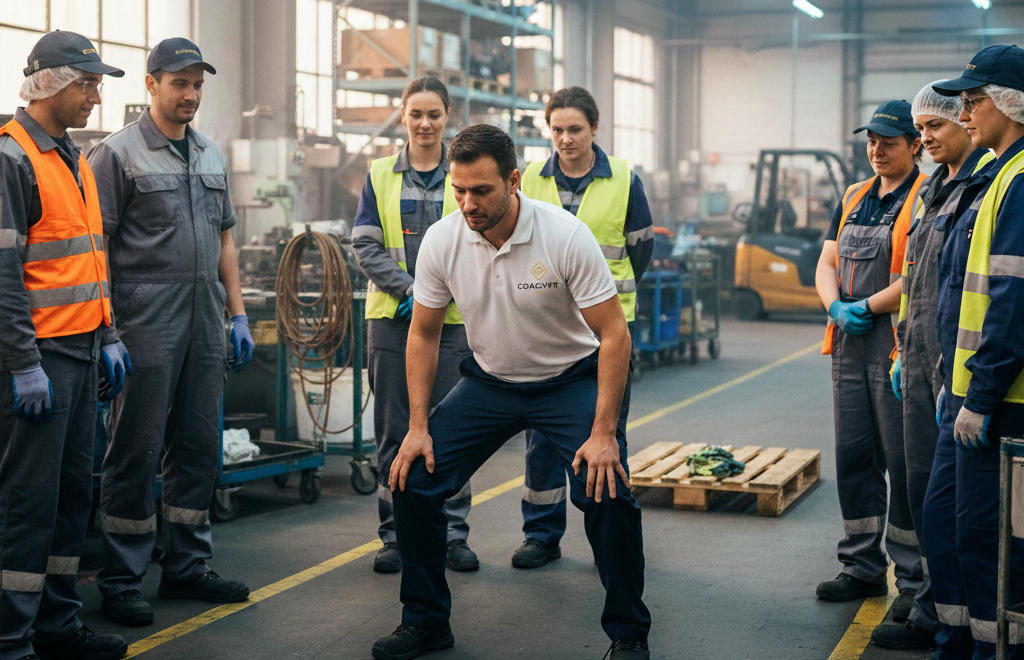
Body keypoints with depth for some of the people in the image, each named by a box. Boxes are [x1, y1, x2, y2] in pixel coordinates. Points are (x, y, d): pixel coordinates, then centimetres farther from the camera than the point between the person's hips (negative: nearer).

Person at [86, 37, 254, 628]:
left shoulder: (212, 155, 16)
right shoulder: (118, 154, -4)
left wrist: (239, 314, 15)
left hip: (206, 322, 7)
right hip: (147, 320, -6)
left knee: (200, 447, 11)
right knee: (137, 452, -2)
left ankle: (188, 566, 22)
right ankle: (121, 581, 6)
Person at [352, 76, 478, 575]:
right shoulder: (380, 176, 7)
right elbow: (365, 245, 1)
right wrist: (409, 288, -12)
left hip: (452, 318, 0)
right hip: (392, 317, 1)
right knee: (395, 431, 3)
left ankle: (453, 532, 11)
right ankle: (396, 534, 12)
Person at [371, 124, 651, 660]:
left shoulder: (566, 237, -25)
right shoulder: (441, 241, -13)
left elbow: (614, 335, -21)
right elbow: (423, 334, 0)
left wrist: (603, 433, -26)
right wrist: (418, 427, -6)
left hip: (570, 380, -3)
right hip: (489, 382, 4)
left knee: (607, 491, -23)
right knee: (412, 480, -8)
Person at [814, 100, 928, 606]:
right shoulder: (854, 198, 16)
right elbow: (827, 263, 14)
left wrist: (866, 307, -13)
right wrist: (837, 307, -5)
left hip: (900, 349, -7)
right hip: (850, 346, 7)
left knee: (904, 464, -3)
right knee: (853, 457, 11)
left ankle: (914, 578, 6)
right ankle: (862, 568, 22)